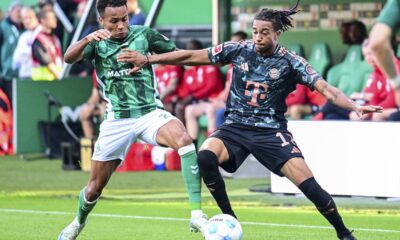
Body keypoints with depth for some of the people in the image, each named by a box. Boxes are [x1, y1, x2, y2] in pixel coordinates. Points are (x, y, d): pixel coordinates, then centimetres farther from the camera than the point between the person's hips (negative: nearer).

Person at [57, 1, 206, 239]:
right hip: (117, 120, 1)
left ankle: (197, 214, -34)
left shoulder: (144, 35, -2)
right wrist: (87, 39, -38)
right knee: (96, 186, 8)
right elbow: (69, 58, -20)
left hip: (150, 112, -1)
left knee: (183, 139, -33)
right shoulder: (97, 42, -1)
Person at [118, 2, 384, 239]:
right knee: (205, 157, -28)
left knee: (309, 184, -17)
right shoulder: (239, 50, -3)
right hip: (236, 127, 2)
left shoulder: (290, 62, -8)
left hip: (271, 130, -2)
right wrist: (147, 59, -1)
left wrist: (354, 106, -33)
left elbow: (324, 88, -16)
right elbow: (191, 56, 1)